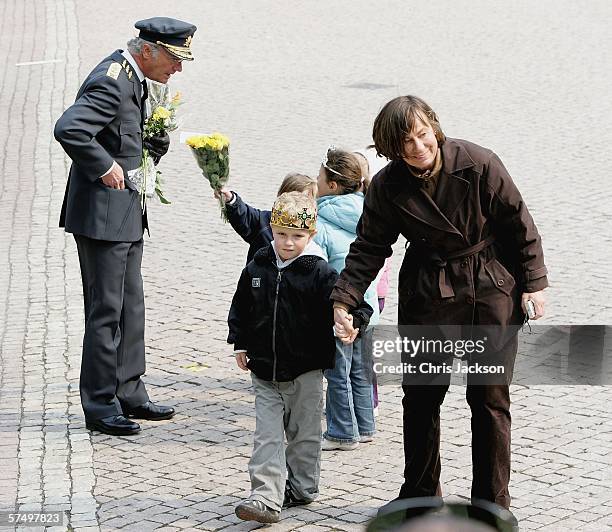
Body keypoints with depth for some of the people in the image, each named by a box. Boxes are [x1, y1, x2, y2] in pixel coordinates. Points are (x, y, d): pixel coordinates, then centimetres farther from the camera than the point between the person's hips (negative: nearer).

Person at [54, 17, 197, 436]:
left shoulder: (132, 79, 11)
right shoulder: (110, 83, -21)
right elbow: (68, 129, -34)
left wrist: (155, 140, 7)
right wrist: (104, 167, -24)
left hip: (127, 213, 10)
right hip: (103, 215, -10)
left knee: (131, 307, 16)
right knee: (106, 310, -4)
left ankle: (128, 394, 25)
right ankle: (100, 406, 3)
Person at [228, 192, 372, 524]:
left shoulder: (320, 273, -10)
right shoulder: (256, 269, 2)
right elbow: (240, 310, 13)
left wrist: (351, 317, -36)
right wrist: (240, 344, 11)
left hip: (305, 371, -3)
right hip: (264, 372, 3)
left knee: (304, 434, 12)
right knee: (267, 436, -3)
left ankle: (302, 488, 27)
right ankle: (266, 498, -8)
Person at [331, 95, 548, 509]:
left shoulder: (478, 165, -15)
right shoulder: (388, 188, -8)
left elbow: (519, 223, -5)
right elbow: (368, 248, 0)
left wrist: (534, 282, -3)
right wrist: (343, 300, -12)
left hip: (492, 289, -2)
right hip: (428, 293, 2)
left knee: (491, 397, 2)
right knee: (421, 396, 7)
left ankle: (492, 502, 13)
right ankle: (420, 495, 25)